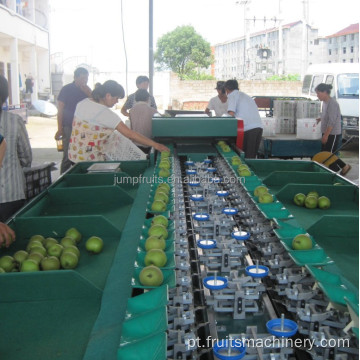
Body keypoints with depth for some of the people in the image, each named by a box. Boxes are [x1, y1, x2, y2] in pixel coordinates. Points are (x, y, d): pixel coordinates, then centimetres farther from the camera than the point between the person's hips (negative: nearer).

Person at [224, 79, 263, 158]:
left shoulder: (232, 95, 4)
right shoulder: (246, 95, 29)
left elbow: (231, 114, -9)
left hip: (247, 128, -7)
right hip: (259, 126, 8)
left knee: (246, 157, -3)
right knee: (252, 157, 11)